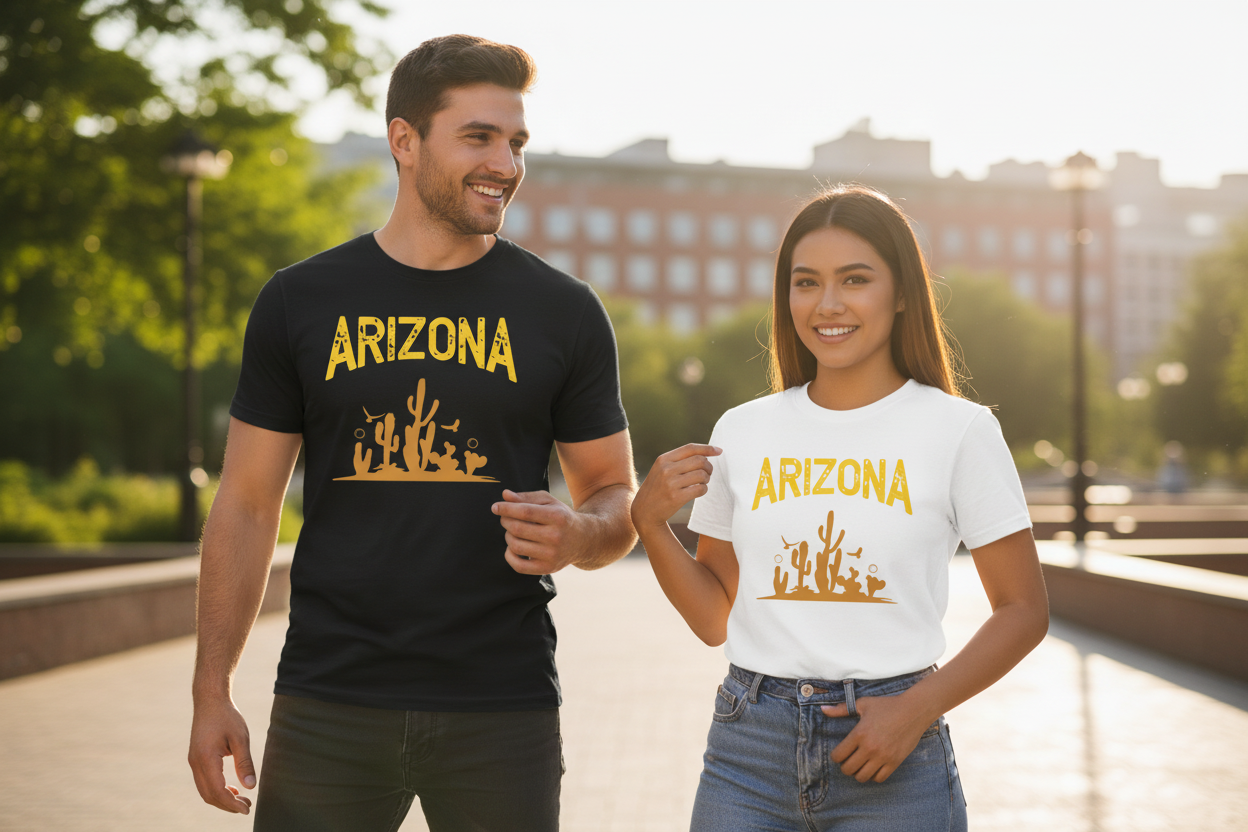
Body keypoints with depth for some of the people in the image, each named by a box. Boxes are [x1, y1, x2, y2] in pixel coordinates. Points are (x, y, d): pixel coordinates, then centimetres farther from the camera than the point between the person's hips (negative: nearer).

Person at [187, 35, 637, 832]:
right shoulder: (301, 302, 4)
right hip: (329, 707, 0)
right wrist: (212, 693, 1)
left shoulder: (564, 311, 3)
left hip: (502, 710, 0)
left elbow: (616, 500, 8)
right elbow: (248, 504, 6)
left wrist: (577, 536, -16)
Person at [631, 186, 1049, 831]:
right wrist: (650, 523, -4)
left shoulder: (958, 430, -2)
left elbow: (1022, 610, -1)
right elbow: (715, 619, 11)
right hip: (750, 751, 2)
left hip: (889, 759, -2)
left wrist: (916, 709, -11)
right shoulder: (742, 432, 6)